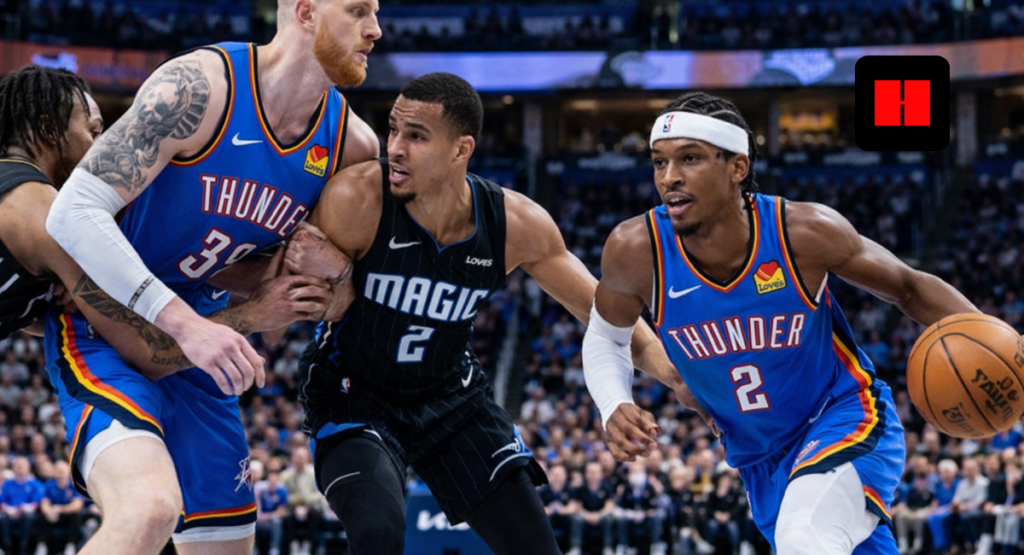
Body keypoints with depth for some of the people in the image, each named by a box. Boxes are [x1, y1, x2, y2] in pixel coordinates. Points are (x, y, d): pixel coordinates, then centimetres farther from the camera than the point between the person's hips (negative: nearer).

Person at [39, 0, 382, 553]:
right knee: (151, 506, -34)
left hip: (198, 360, 8)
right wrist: (182, 322, -34)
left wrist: (333, 273, -10)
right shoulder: (198, 85, -22)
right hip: (105, 331, -8)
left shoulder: (353, 144, -3)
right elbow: (73, 211, -26)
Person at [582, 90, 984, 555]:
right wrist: (615, 408, -16)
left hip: (846, 417, -4)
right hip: (760, 460, 4)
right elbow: (604, 338, 4)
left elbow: (910, 288, -6)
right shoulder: (637, 250, -19)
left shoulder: (804, 233, -23)